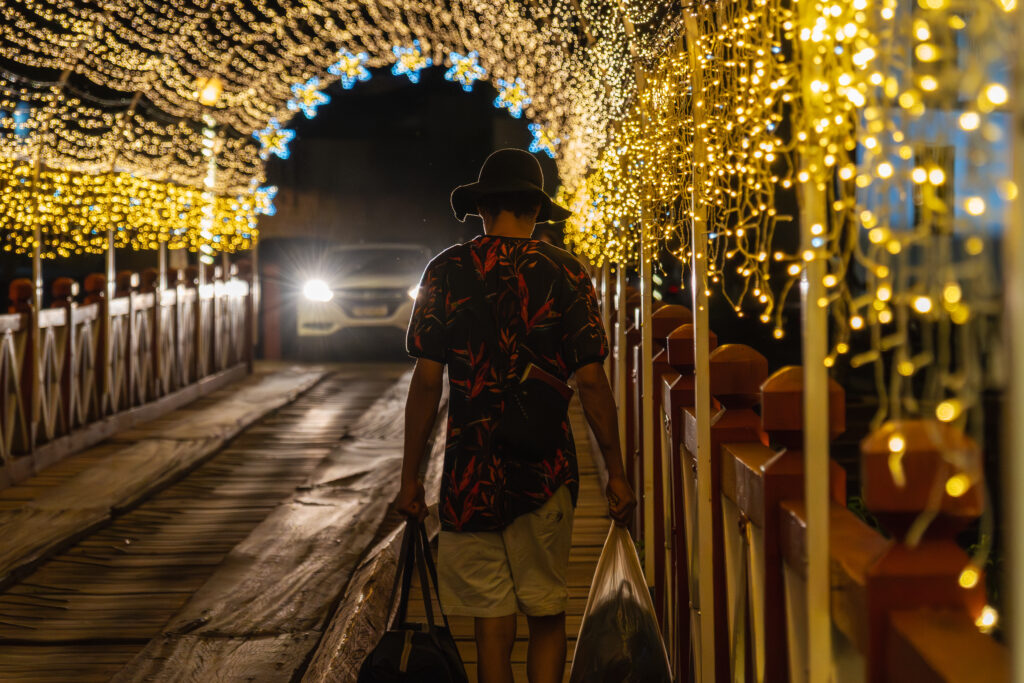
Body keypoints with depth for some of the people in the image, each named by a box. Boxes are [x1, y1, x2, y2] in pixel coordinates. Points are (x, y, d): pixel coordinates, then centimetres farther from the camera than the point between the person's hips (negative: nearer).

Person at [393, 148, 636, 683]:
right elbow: (590, 381, -4)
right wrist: (615, 472, 2)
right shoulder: (566, 273, -1)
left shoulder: (447, 271, 0)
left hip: (471, 470, 0)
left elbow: (427, 380, -3)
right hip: (546, 470, 0)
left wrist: (411, 475, 3)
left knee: (491, 624, 5)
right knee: (547, 614, 12)